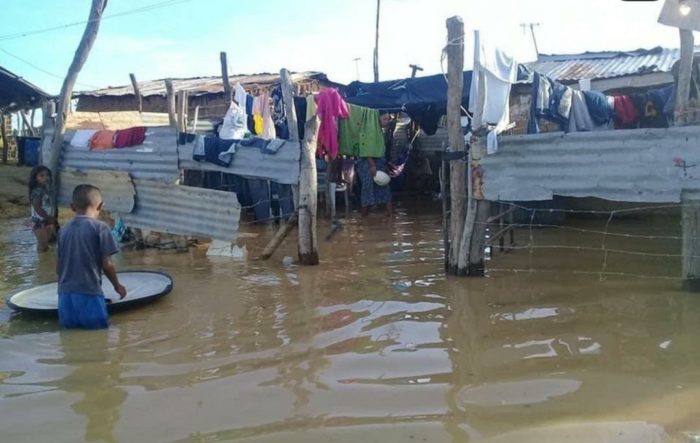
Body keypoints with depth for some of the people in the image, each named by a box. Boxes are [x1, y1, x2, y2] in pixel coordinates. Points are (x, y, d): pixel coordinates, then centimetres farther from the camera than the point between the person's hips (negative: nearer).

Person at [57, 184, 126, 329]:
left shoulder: (64, 230, 8)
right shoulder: (100, 227, -6)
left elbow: (58, 267, 13)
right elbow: (107, 264, -7)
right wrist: (117, 285, 9)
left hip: (65, 293, 5)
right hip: (89, 293, -5)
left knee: (69, 326, 16)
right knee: (98, 327, 5)